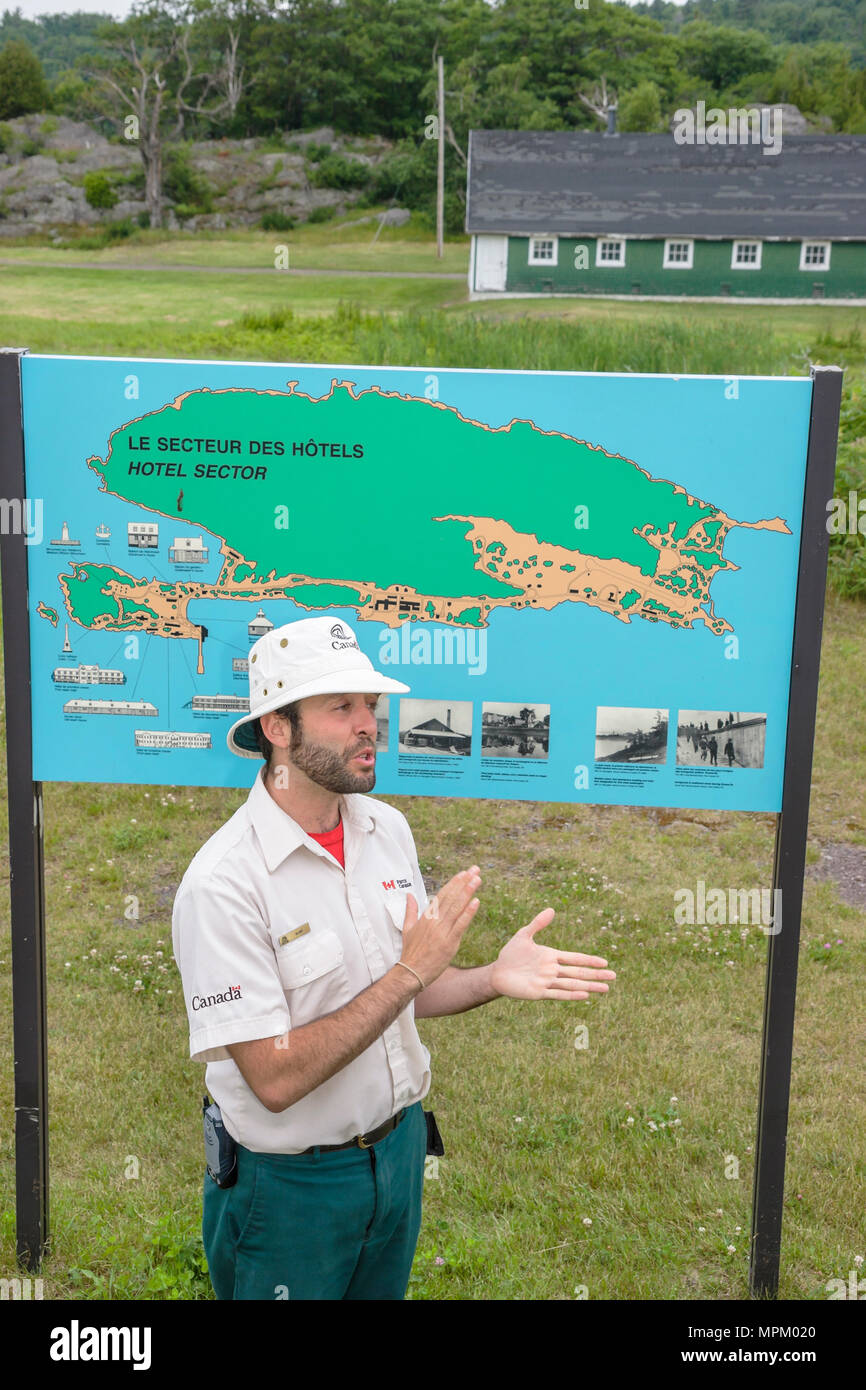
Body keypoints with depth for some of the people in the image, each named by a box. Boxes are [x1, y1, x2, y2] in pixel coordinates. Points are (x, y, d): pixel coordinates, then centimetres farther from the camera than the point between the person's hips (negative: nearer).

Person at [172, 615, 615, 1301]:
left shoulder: (389, 829, -3)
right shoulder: (222, 883, -25)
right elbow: (276, 1078, -27)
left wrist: (493, 979, -12)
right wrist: (414, 968, -28)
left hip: (398, 1150, 6)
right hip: (290, 1185, -6)